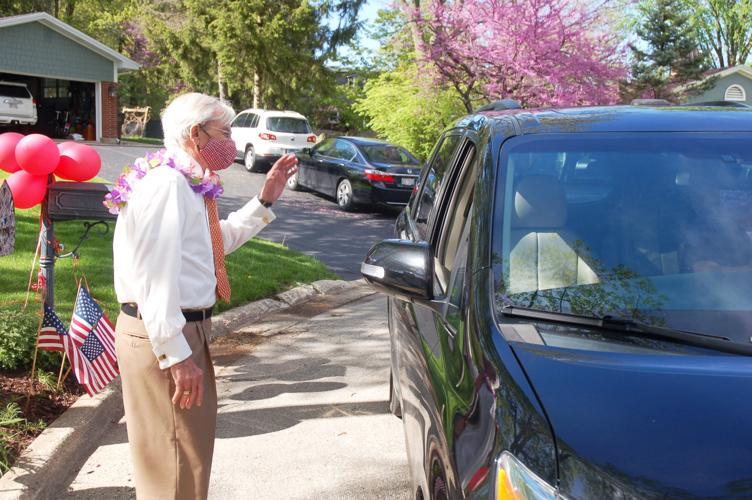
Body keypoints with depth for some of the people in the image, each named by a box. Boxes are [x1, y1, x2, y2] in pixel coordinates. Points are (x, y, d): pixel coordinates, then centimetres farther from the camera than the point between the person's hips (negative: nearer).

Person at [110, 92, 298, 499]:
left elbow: (218, 240, 29)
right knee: (177, 467, -1)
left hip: (185, 327, 11)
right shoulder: (168, 182, -19)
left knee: (196, 435, 25)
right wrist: (176, 355, -27)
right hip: (162, 335, -11)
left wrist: (265, 199, 21)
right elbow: (156, 275, -26)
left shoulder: (187, 183, 13)